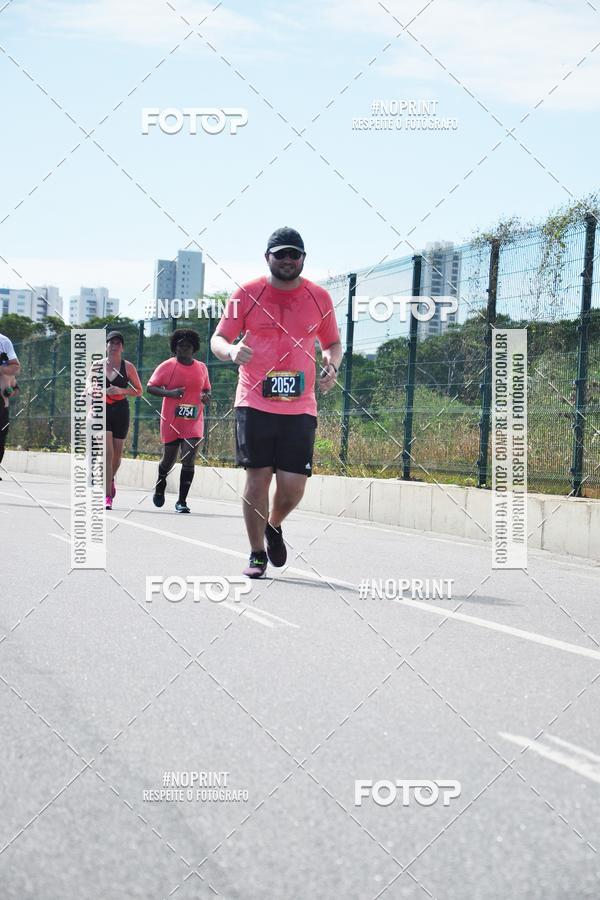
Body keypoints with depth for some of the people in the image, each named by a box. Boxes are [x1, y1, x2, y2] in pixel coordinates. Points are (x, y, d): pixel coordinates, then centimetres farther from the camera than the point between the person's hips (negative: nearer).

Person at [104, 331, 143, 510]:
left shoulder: (128, 367, 1)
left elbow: (139, 391, 4)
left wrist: (122, 391, -13)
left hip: (120, 411, 1)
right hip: (102, 411, -1)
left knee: (117, 454, 10)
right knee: (107, 453, -14)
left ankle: (110, 479, 43)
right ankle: (108, 496, -16)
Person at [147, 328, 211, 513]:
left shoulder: (201, 368, 9)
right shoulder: (166, 366, -2)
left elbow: (206, 389, 22)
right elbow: (150, 387, -2)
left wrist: (206, 396, -2)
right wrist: (169, 393, -18)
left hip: (193, 422, 2)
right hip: (171, 422, -1)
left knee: (188, 461, -10)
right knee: (168, 461, 9)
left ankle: (182, 501, -3)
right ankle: (160, 487, 40)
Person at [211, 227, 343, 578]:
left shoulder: (319, 298, 8)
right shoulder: (248, 294, 2)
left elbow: (333, 343, 19)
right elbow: (218, 339, 4)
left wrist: (332, 364, -3)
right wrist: (231, 350, -19)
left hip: (300, 407, 1)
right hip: (255, 403, -1)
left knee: (293, 486, -3)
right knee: (258, 478, -3)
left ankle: (273, 526, 30)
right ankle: (257, 555, 12)